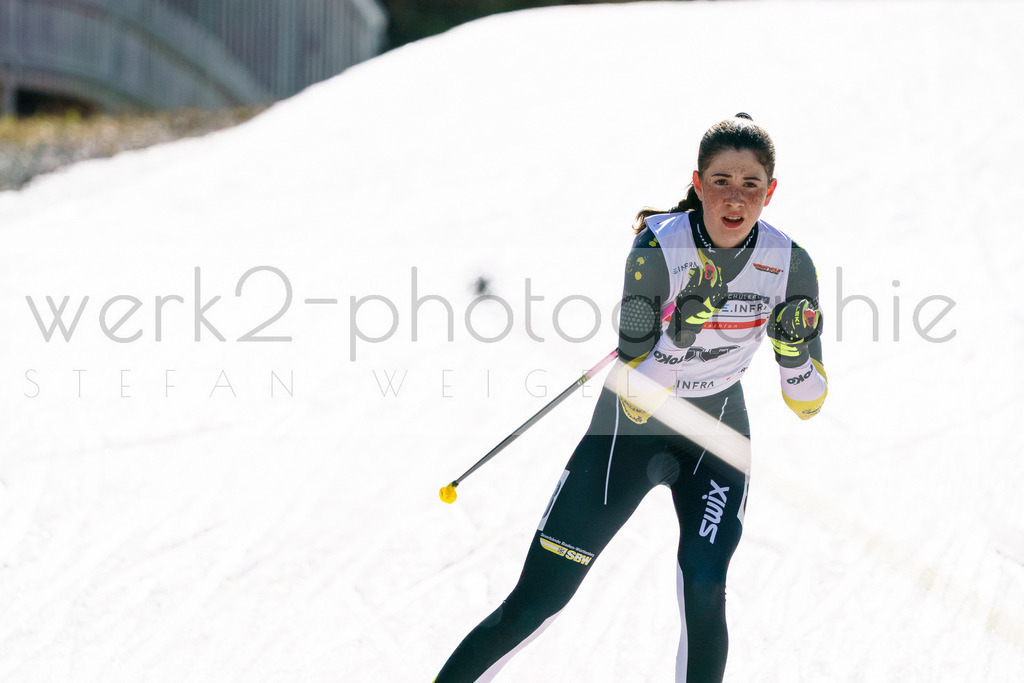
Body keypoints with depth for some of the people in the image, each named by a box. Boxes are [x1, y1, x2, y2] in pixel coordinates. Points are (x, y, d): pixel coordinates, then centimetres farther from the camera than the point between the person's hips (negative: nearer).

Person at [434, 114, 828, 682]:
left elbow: (807, 404, -8)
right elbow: (637, 401, -26)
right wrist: (683, 330, -41)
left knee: (703, 587, -23)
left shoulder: (788, 264, -15)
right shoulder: (658, 250, -25)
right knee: (535, 604, -4)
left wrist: (795, 352, -29)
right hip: (629, 429, -2)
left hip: (716, 433, 2)